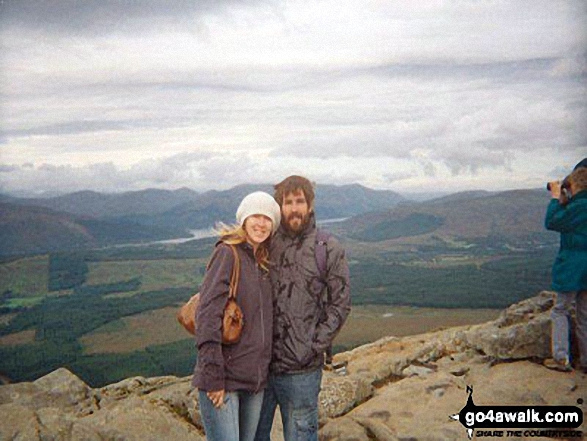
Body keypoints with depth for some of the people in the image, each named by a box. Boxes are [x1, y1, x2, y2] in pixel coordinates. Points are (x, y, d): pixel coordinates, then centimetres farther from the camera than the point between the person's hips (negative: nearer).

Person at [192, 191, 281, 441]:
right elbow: (208, 314, -17)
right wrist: (213, 377, -20)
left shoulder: (265, 263, 12)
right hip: (223, 379, -7)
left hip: (256, 380, 7)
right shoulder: (227, 252, -10)